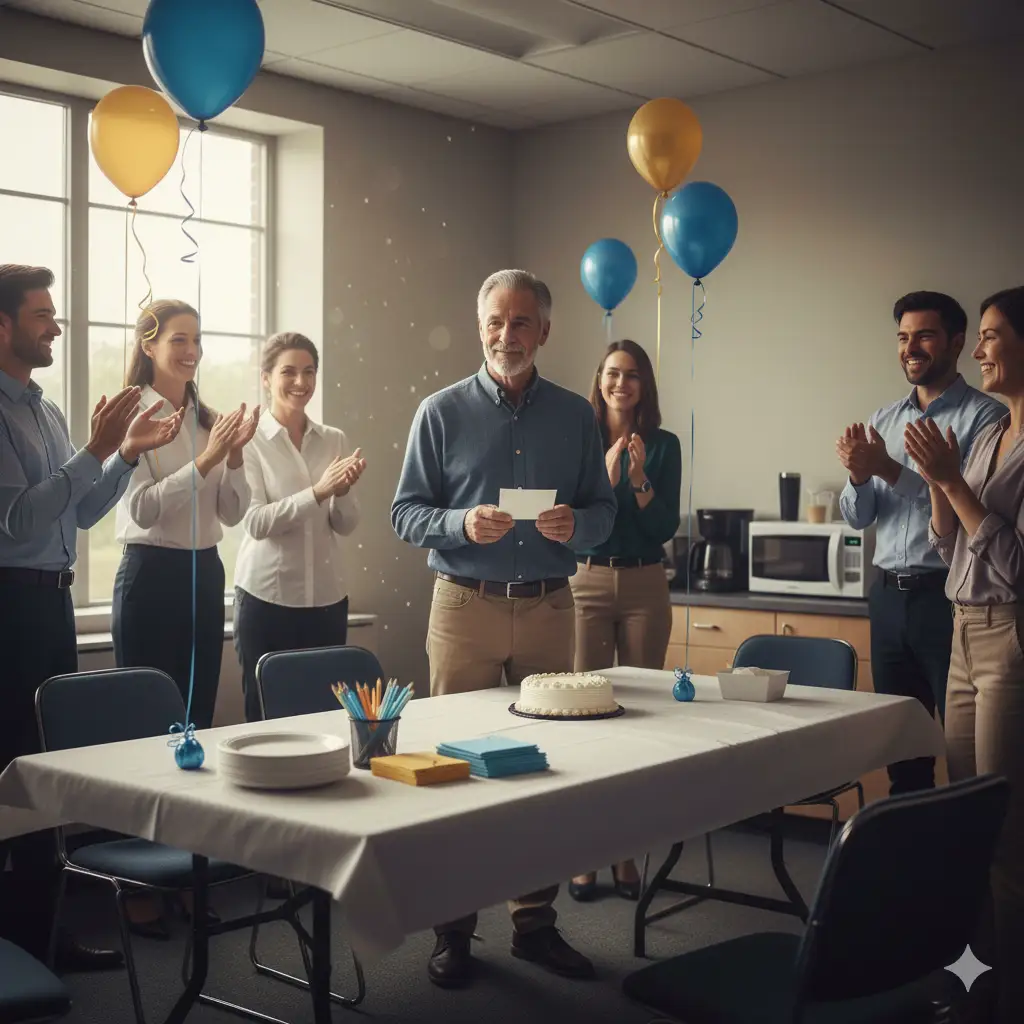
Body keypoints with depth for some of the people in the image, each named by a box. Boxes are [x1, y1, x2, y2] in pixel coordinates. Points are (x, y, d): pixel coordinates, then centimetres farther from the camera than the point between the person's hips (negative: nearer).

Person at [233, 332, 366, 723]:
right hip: (267, 596, -3)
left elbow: (347, 525, 5)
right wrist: (318, 491, -23)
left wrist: (342, 492, -16)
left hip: (328, 596, 3)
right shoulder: (250, 441, -3)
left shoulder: (335, 441, 7)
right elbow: (256, 522, -13)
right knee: (266, 713, 4)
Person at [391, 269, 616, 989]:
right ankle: (453, 928, 12)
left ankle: (536, 923, 19)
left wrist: (575, 524, -14)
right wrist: (463, 524, -19)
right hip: (466, 606, -2)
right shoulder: (442, 412, 2)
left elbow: (604, 512, 9)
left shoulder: (576, 416, 8)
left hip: (549, 607, 2)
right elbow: (406, 514, 0)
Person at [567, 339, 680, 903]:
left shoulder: (663, 445, 4)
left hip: (644, 586, 1)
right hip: (587, 583, -1)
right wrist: (606, 476, -17)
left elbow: (666, 527, -1)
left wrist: (639, 479, -16)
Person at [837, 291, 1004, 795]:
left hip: (948, 596, -6)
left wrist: (890, 471, -21)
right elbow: (858, 517, 12)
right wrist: (859, 477, -9)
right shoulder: (884, 420, 13)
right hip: (889, 596, 6)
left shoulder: (984, 417, -6)